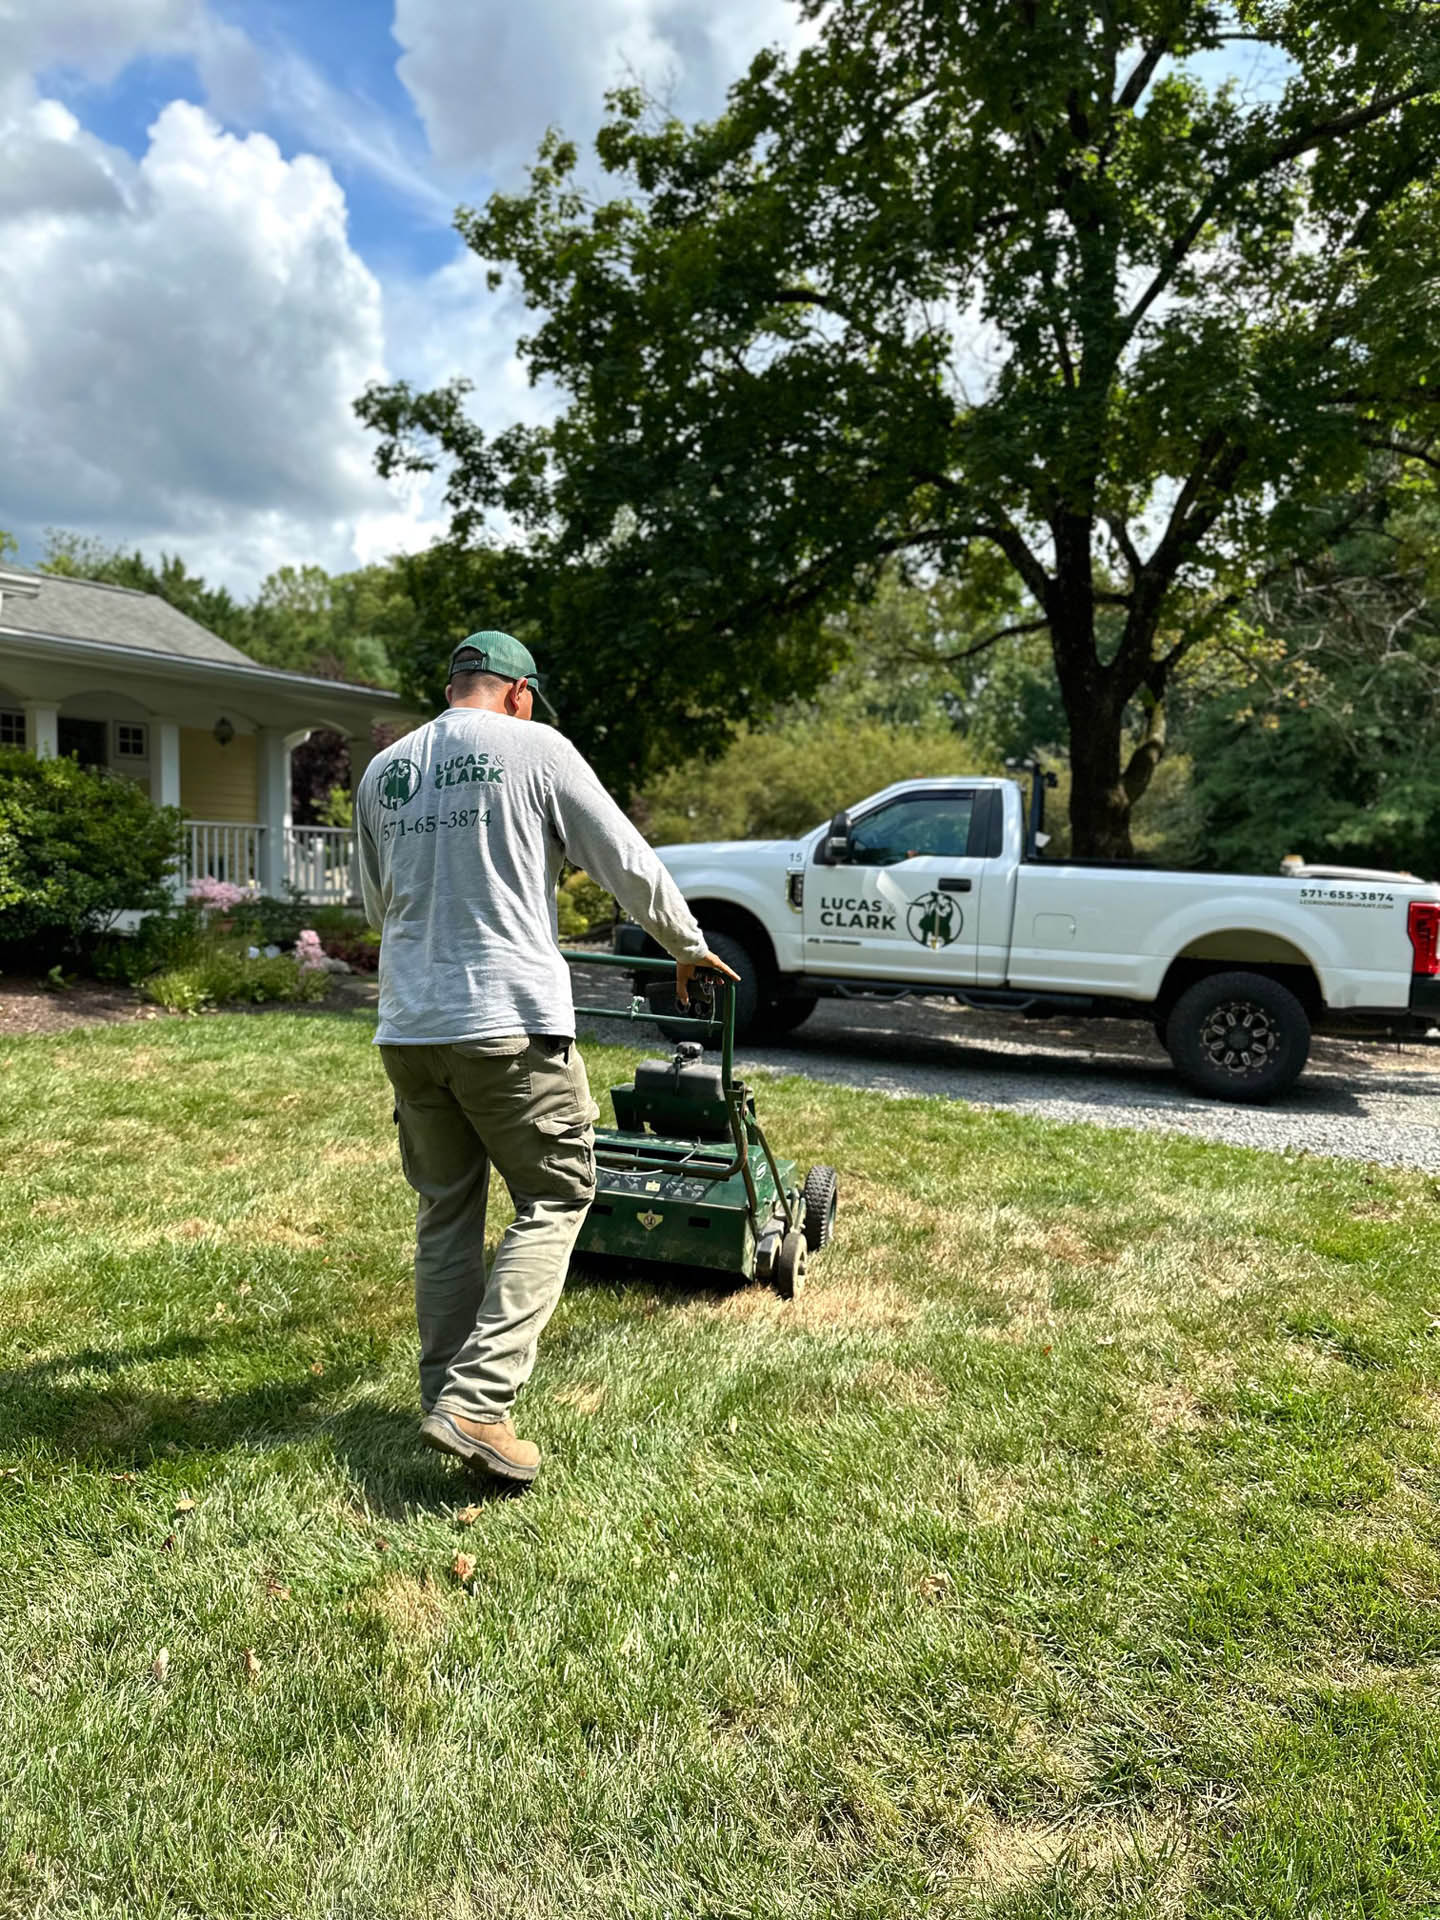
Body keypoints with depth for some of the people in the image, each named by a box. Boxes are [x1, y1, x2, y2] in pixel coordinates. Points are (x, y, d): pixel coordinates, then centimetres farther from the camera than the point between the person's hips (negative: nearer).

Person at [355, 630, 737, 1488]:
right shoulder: (534, 748, 0)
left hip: (408, 1027, 6)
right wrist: (689, 946, 17)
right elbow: (629, 863, 3)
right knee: (555, 1198, 5)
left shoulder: (382, 771, 15)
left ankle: (447, 1400, 22)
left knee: (445, 1212, 16)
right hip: (510, 1019, -5)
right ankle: (475, 1402, -4)